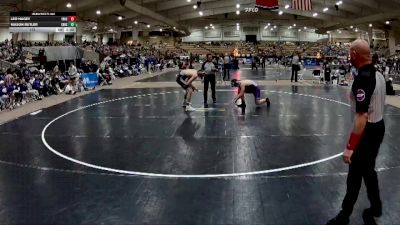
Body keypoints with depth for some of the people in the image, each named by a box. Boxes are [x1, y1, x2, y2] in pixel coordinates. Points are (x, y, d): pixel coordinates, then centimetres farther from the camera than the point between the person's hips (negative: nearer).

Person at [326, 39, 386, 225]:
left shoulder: (362, 79, -26)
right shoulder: (378, 74, 4)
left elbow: (362, 116, -31)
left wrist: (350, 147, -29)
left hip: (367, 132, -9)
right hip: (379, 127, 9)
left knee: (355, 174, 3)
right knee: (368, 170, 21)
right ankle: (376, 208, 35)